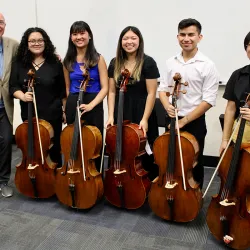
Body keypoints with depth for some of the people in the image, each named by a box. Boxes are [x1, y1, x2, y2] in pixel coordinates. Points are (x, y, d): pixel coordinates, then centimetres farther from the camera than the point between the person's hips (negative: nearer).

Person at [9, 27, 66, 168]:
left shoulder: (55, 63, -1)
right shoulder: (19, 63, 4)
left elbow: (63, 90, 2)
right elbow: (13, 87, 3)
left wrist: (65, 110, 2)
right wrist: (22, 96, -17)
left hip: (52, 114, -2)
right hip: (29, 115, 2)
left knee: (53, 149, 7)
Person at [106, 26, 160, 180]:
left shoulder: (148, 62, -6)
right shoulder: (115, 63, 7)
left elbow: (151, 94, -9)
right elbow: (112, 92, 7)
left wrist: (145, 119, -14)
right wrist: (111, 116, -1)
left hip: (141, 114, -4)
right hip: (120, 114, 4)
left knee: (145, 155, 4)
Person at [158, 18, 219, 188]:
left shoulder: (207, 65, -10)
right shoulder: (171, 62, 3)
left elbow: (208, 100, -13)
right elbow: (162, 88, 9)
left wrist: (185, 120, -17)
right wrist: (167, 105, -13)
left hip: (195, 123, -3)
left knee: (194, 164, 12)